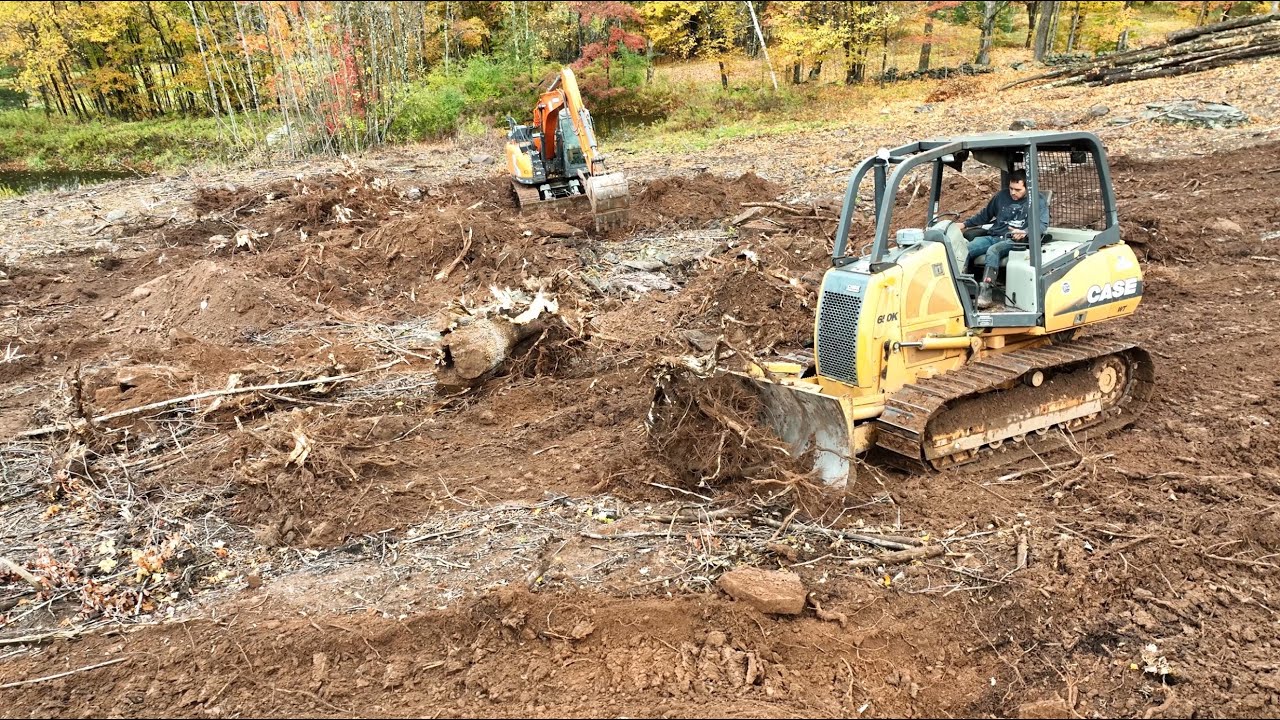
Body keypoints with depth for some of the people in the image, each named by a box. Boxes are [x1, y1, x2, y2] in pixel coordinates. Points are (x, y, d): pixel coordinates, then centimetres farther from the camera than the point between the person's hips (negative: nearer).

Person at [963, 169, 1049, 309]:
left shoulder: (1038, 201, 7)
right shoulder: (1002, 195, 20)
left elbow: (1042, 224, -4)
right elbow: (985, 215, 32)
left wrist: (1025, 233, -24)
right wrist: (965, 224, 24)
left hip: (1015, 240, -5)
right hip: (993, 236, 5)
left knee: (992, 251, -38)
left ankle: (985, 296, -45)